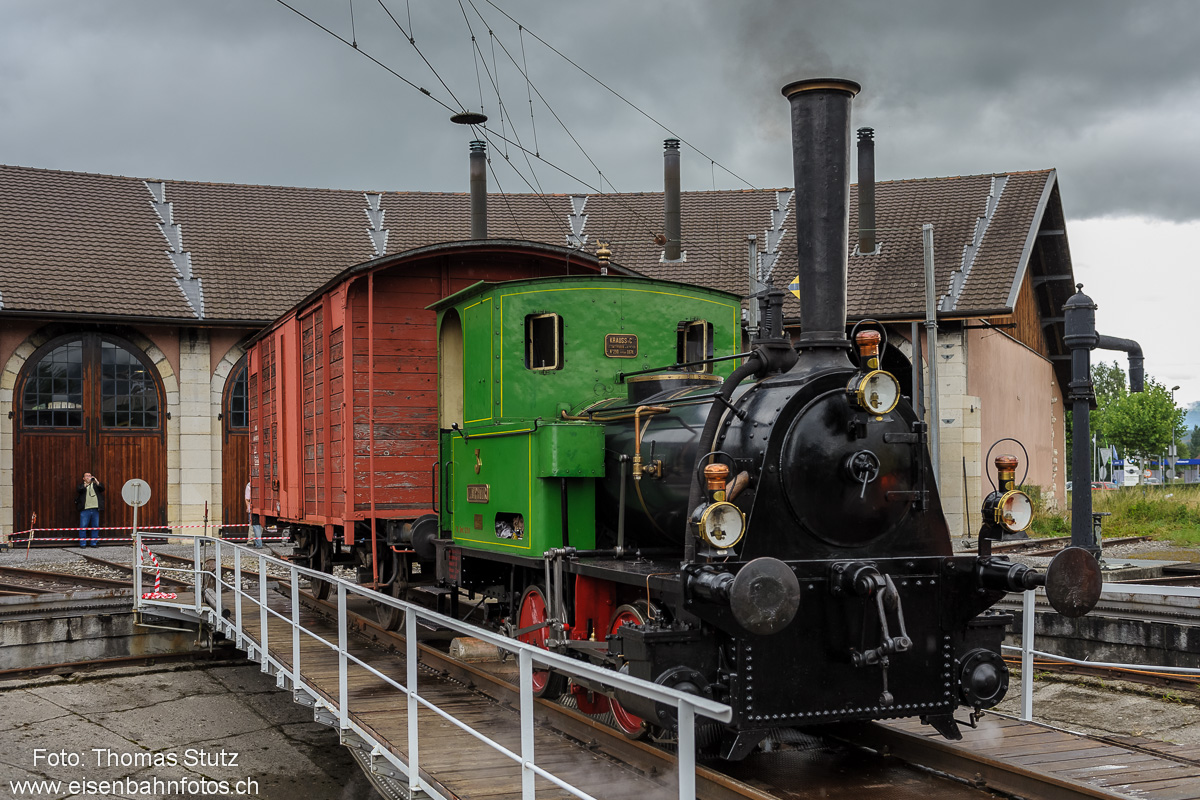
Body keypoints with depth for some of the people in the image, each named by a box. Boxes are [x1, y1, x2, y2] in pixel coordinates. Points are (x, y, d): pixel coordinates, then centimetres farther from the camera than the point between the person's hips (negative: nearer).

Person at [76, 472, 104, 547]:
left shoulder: (95, 485, 16)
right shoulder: (81, 486, 11)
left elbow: (102, 488, 0)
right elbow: (79, 490, -10)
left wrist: (96, 481, -14)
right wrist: (85, 484, -23)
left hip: (95, 509, 2)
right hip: (85, 510, -2)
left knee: (95, 527, 5)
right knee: (83, 527, -4)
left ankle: (94, 543, 12)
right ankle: (82, 543, 2)